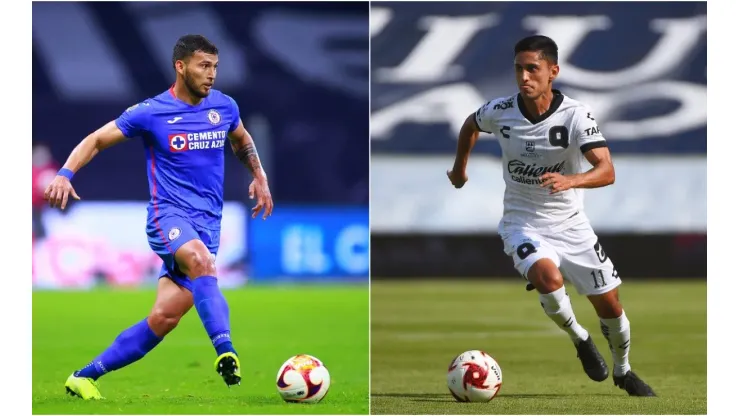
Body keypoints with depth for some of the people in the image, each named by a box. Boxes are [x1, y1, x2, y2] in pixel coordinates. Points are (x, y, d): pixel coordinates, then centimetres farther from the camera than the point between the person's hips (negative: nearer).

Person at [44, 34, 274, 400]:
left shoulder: (224, 106, 9)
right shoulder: (151, 113, -4)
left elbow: (242, 141, 32)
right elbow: (96, 140, 3)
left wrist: (259, 177, 22)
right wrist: (65, 174, -12)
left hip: (208, 223, 4)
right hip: (168, 215, -4)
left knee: (165, 317, -7)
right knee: (200, 260, -39)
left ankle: (85, 377, 4)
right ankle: (225, 352, -48)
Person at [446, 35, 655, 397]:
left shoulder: (576, 115, -19)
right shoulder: (500, 111, -12)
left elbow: (607, 171, -29)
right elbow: (470, 125, 14)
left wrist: (570, 181, -48)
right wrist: (459, 170, 24)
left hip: (570, 224, 0)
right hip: (523, 223, 0)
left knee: (609, 303, 4)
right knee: (548, 277, -31)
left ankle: (623, 371, 34)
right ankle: (580, 340, -2)